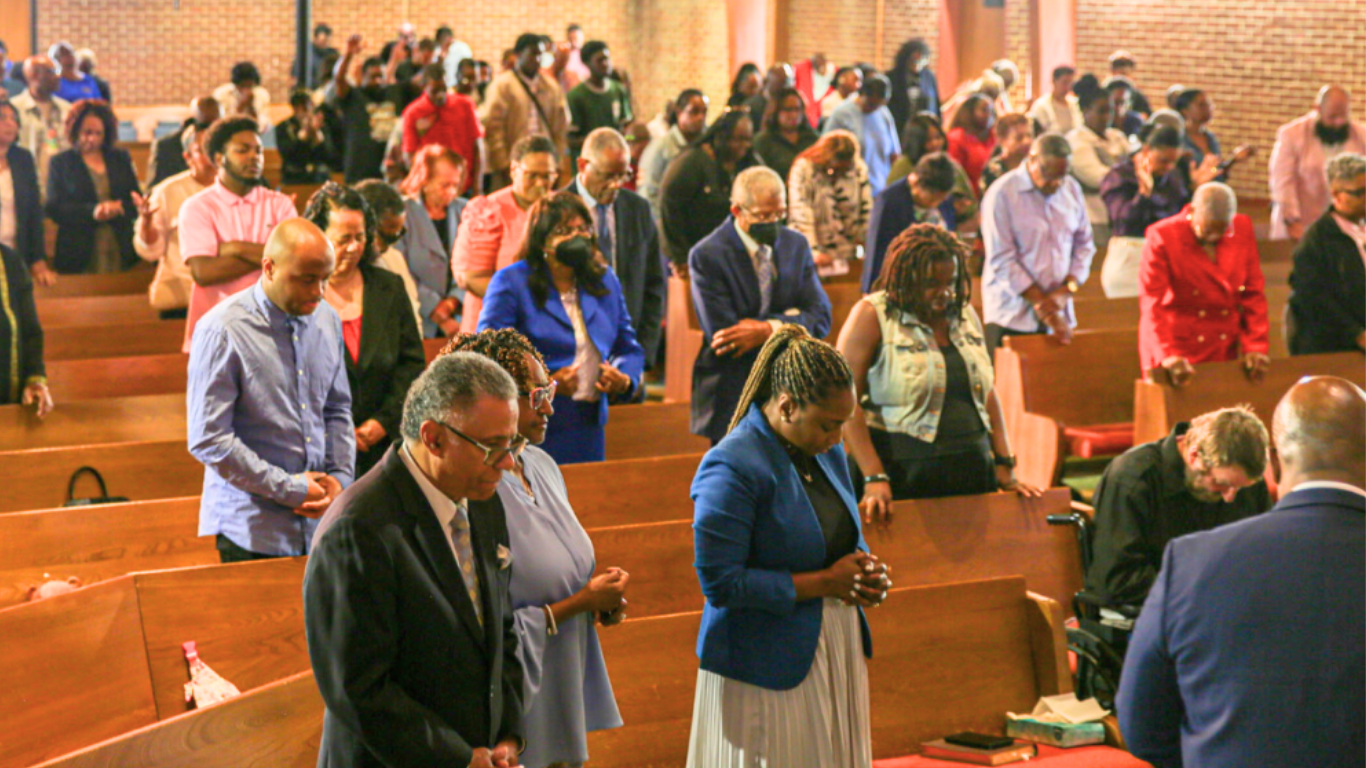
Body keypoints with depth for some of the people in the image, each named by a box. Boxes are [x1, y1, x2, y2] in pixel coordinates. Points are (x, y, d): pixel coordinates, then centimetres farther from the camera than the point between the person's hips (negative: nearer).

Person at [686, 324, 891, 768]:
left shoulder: (826, 452, 8)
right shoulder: (731, 468, -17)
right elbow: (721, 582, -21)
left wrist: (869, 573, -1)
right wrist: (824, 582, -18)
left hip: (838, 651, 8)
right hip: (765, 670, -8)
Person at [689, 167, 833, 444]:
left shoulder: (796, 245, 7)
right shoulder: (707, 256, -9)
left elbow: (820, 317, 1)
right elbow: (724, 335, -16)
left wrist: (769, 329, -17)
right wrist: (790, 318, -9)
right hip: (732, 399, -4)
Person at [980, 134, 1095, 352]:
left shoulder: (1071, 189, 10)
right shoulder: (1001, 194, -7)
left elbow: (1084, 244, 13)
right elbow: (1002, 261, -11)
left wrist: (1067, 289, -4)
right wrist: (1042, 305, -12)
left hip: (1059, 314, 4)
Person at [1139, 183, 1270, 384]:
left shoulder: (1243, 229, 1)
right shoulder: (1161, 237, -12)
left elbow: (1253, 295, 5)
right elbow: (1151, 305, -18)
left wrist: (1255, 347, -3)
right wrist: (1167, 356, -28)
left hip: (1226, 352, 4)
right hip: (1178, 351, -4)